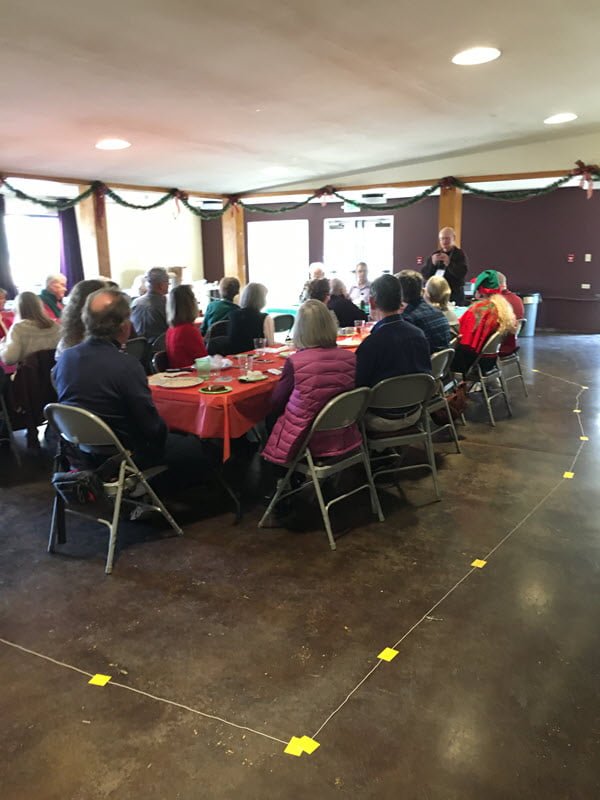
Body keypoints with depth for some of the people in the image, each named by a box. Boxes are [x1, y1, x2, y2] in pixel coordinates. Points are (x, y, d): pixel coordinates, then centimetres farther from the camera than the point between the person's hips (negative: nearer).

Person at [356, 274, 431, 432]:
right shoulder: (419, 334, -7)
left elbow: (359, 386, -18)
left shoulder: (371, 344, -26)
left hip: (382, 420, -6)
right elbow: (426, 374, 5)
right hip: (413, 415, 6)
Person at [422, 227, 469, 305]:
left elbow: (463, 273, -14)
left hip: (455, 295, -3)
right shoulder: (435, 255, 11)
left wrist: (449, 263, -24)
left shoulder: (460, 254, -1)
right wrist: (432, 263, -13)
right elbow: (425, 275, 4)